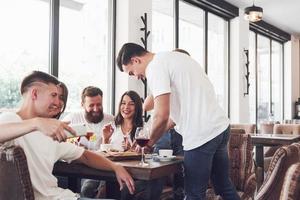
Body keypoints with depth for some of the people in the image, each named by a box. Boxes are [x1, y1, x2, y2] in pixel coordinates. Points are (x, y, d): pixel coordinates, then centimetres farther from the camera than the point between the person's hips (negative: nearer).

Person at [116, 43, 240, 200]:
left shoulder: (155, 67, -10)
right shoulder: (176, 57, 19)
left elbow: (162, 115, -18)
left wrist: (149, 143, 0)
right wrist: (153, 136, 19)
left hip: (201, 135, -10)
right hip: (221, 126, 10)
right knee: (224, 186, 20)